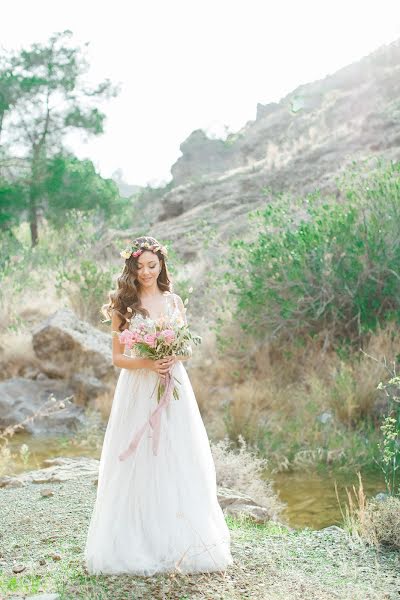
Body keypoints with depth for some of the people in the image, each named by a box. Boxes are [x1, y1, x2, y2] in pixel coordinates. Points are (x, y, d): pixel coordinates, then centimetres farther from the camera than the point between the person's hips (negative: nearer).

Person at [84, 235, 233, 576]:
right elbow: (117, 357, 0)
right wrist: (148, 363, -17)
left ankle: (180, 543, 14)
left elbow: (188, 349, 11)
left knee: (177, 463, 3)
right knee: (137, 464, 0)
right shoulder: (123, 305, 2)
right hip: (137, 391, -2)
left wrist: (174, 357, -11)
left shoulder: (174, 302, 9)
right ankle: (137, 544, 10)